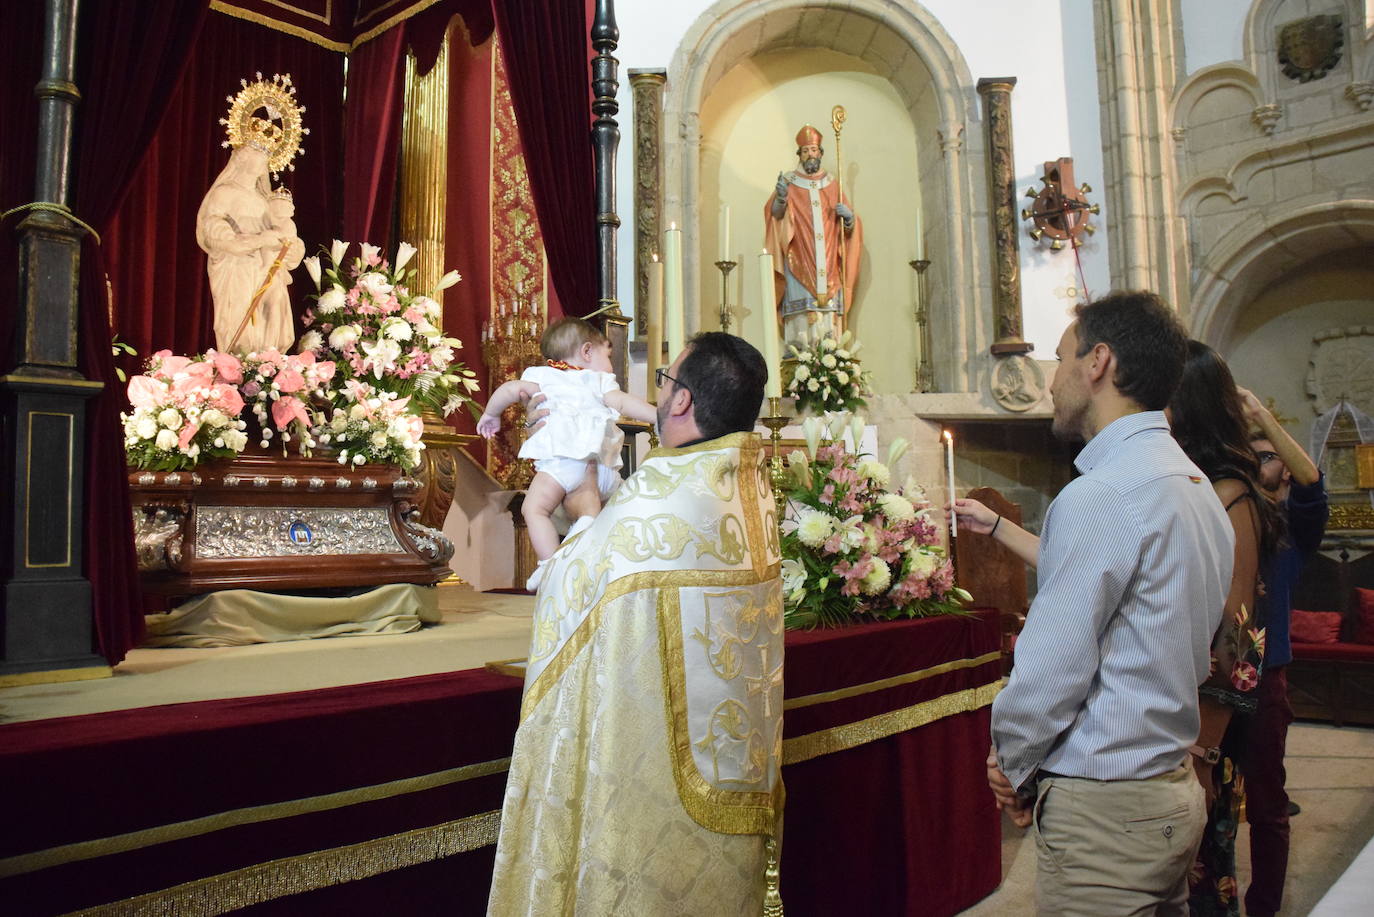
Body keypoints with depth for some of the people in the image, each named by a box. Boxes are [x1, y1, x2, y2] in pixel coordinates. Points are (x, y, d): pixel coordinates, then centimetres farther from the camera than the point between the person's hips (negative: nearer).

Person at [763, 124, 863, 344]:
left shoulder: (831, 184, 17)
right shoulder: (789, 182, 9)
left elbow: (849, 226, 17)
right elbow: (775, 214, -6)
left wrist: (848, 217, -6)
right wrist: (781, 198, -27)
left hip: (828, 262, 3)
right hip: (799, 261, -3)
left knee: (829, 313, -6)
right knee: (803, 314, -15)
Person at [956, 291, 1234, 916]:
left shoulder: (1102, 494, -23)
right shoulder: (1193, 485, 8)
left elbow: (1050, 675, -22)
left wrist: (1010, 770, -4)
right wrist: (995, 526, 33)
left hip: (1104, 813, -9)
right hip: (1174, 788, 9)